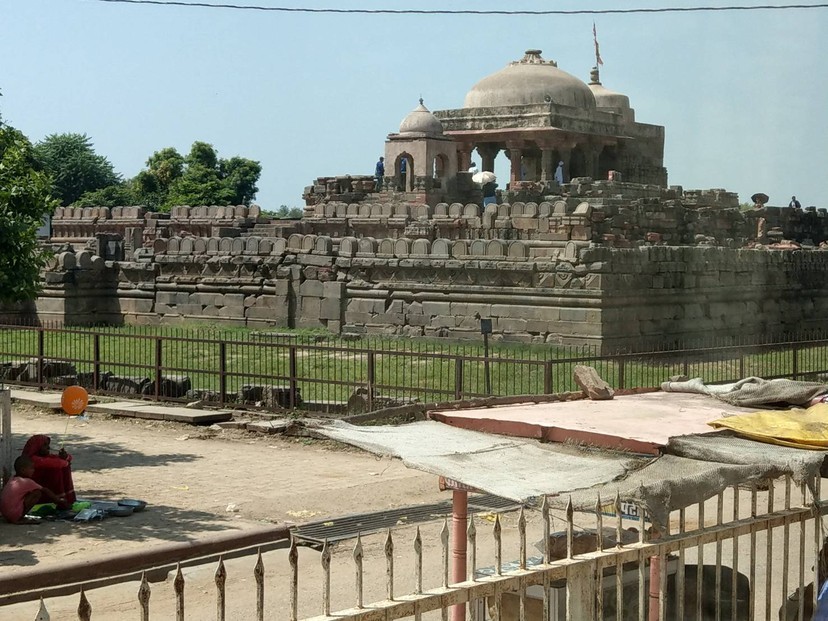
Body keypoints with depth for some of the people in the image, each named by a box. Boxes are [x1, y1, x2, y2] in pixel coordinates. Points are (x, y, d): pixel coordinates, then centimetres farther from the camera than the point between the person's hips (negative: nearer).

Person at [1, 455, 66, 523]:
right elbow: (45, 491, 3)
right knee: (37, 493, -7)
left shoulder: (12, 480, 15)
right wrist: (57, 500, 17)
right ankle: (19, 518, -8)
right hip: (14, 514, -9)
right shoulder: (27, 482, -8)